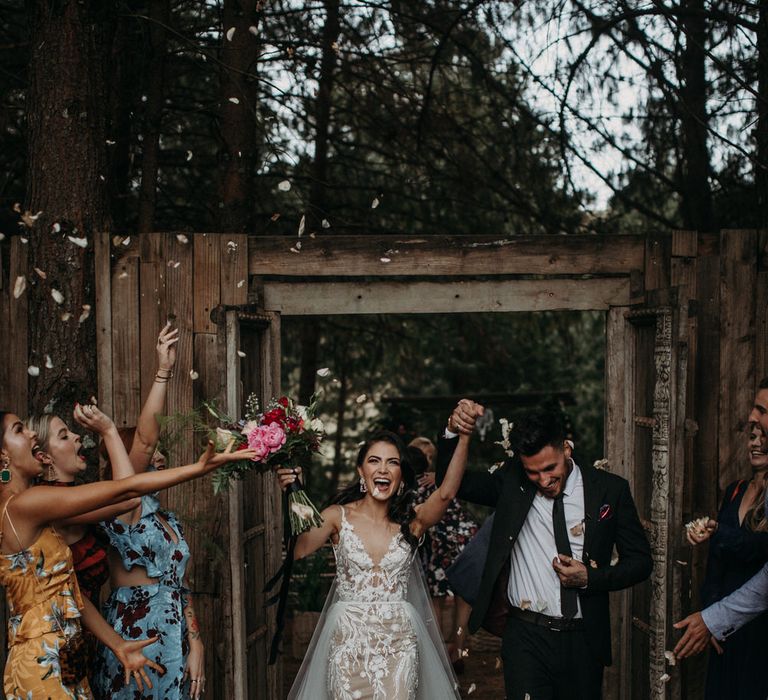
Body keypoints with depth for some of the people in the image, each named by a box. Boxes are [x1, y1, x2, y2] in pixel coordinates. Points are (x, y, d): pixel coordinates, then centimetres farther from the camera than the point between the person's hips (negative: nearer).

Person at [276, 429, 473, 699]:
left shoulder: (413, 520, 0)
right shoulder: (339, 516, -2)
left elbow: (446, 492, -19)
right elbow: (298, 549, -17)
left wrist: (464, 437, -33)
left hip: (398, 639, 1)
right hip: (348, 638, -1)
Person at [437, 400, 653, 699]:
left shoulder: (610, 489, -1)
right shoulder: (511, 482, 1)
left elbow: (641, 560, 4)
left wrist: (591, 579, -12)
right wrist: (454, 432, -15)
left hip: (583, 641, 1)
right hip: (526, 639, -1)